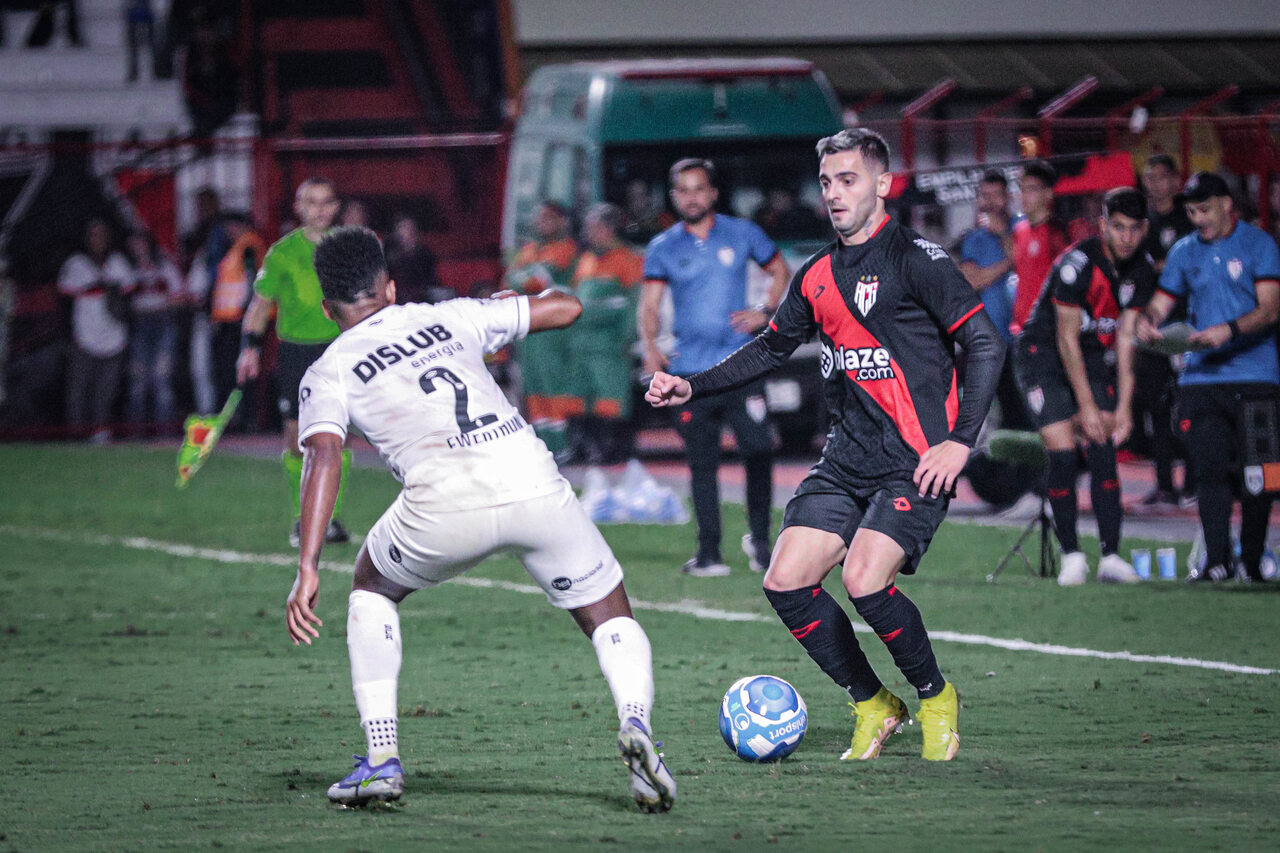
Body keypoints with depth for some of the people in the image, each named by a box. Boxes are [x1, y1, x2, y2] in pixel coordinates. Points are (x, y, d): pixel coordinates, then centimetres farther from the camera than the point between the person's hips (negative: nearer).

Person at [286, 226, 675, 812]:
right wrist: (532, 298, 51)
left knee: (372, 588, 29)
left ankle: (381, 758, 18)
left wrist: (307, 570, -7)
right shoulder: (449, 318, 25)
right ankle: (635, 723, -13)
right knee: (610, 617, 19)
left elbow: (323, 460, -1)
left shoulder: (326, 374, 17)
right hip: (534, 481, 2)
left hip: (445, 500, -2)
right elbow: (566, 308, 28)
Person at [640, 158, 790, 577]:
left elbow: (780, 270, 19)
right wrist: (650, 348, -11)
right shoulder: (663, 248, 7)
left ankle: (759, 539, 8)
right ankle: (708, 552, 8)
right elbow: (650, 305, 6)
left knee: (758, 451, -10)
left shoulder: (742, 235, 6)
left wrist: (765, 313, 3)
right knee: (702, 462, 2)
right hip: (690, 369, 1)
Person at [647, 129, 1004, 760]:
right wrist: (690, 387, 18)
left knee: (865, 581, -24)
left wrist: (959, 442, -17)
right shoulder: (817, 275, 13)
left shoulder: (915, 259, -8)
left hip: (915, 463, -7)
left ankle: (935, 697, 3)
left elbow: (985, 345, -11)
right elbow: (771, 348, 28)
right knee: (785, 582, -5)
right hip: (846, 461, 7)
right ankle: (874, 706, 12)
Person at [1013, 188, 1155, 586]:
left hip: (1092, 358, 5)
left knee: (1104, 452, -8)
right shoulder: (1078, 263, -25)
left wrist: (1124, 406, -6)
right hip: (1042, 355, -5)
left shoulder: (1141, 272, -5)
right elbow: (1067, 338, -21)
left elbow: (1125, 339, -1)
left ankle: (1111, 556, -8)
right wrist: (1086, 406, -19)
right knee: (1063, 455, -15)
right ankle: (1072, 556, -5)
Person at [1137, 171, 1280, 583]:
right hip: (1201, 376, 3)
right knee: (1210, 468, -6)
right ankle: (1216, 561, -5)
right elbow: (1162, 302, 14)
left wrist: (1230, 330, -24)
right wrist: (1148, 320, -11)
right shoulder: (1184, 251, 13)